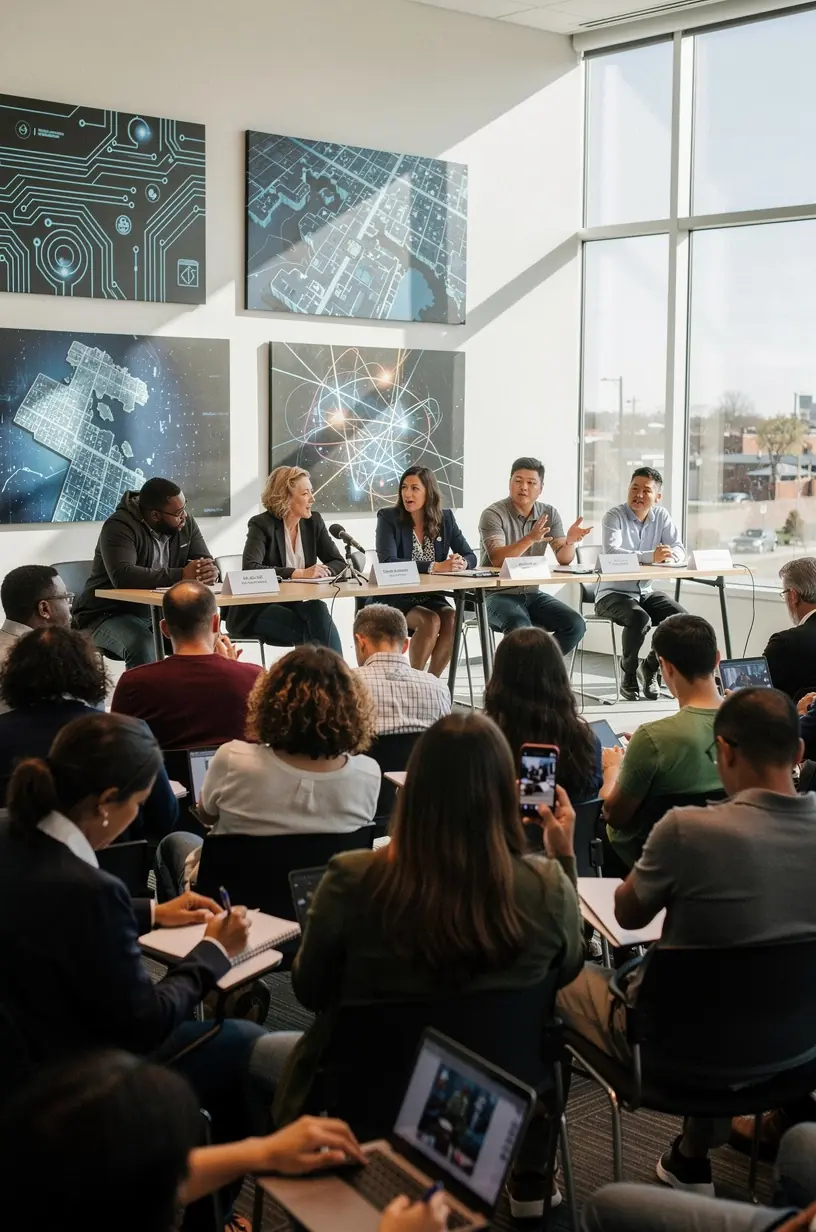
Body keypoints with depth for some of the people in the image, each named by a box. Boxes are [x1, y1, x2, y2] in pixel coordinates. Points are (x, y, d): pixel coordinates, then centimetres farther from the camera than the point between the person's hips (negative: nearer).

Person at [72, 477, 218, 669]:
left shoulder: (185, 522, 0)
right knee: (143, 646, -35)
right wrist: (181, 575, -39)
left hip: (159, 613, 6)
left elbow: (206, 563, -1)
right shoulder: (119, 527, -20)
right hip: (109, 615, -6)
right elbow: (122, 576, -35)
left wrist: (211, 573, -28)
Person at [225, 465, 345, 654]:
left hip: (297, 604, 4)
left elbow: (338, 563, 6)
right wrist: (300, 573, -30)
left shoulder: (313, 521, 6)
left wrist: (323, 571, -18)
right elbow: (251, 568, -26)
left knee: (319, 610, -30)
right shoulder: (261, 524, -10)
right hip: (258, 609, -4)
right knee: (313, 631, -30)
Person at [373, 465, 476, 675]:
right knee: (431, 621, -30)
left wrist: (461, 563, -22)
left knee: (452, 619, -27)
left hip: (431, 596, 4)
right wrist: (435, 567, -29)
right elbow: (387, 562, -21)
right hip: (395, 599, -4)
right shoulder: (388, 518, -7)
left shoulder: (445, 518, 5)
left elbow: (470, 557, 6)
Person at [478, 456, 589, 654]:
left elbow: (564, 559, -4)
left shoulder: (549, 514, 4)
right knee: (520, 628, -36)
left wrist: (570, 541, -27)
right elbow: (497, 560, -26)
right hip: (497, 594, -5)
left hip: (531, 593, 6)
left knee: (575, 625, -16)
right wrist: (530, 538, -41)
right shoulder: (493, 514, -12)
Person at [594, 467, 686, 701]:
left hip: (645, 592, 6)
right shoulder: (614, 516, -12)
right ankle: (629, 676, -9)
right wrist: (651, 556, -41)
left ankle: (650, 667, 7)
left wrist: (670, 556, -28)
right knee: (639, 618, -34)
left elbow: (679, 549, -3)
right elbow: (612, 552, -30)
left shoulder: (662, 516, 4)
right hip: (613, 593, -6)